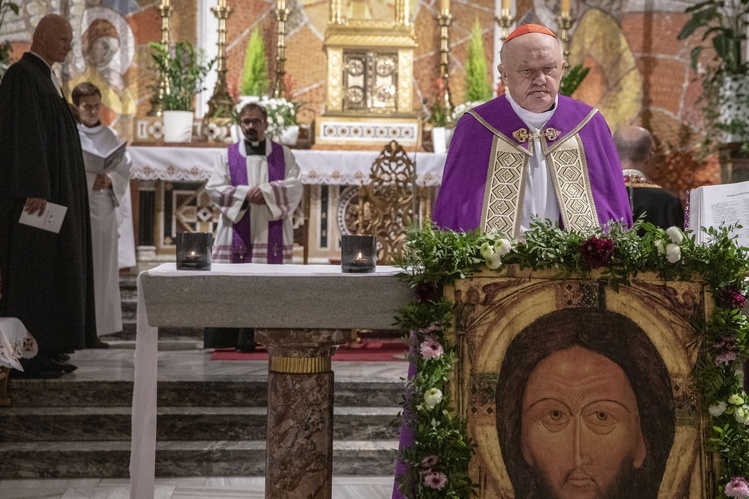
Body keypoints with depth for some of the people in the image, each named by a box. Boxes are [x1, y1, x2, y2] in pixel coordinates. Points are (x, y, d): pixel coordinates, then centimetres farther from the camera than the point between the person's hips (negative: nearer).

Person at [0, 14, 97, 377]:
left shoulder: (45, 78, 18)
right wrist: (34, 191, -26)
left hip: (53, 192, 10)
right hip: (36, 194, -10)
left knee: (52, 271, 10)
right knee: (32, 270, -8)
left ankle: (46, 349, 15)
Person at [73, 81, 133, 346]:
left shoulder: (111, 136, 12)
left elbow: (125, 171, 12)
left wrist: (110, 181, -7)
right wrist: (90, 181, -17)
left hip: (104, 207, 4)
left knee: (102, 268, 3)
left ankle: (97, 329, 8)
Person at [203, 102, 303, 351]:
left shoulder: (283, 154, 11)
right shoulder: (228, 156, 10)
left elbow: (294, 185, -1)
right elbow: (214, 188, -1)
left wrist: (266, 191, -16)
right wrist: (245, 193, -14)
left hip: (272, 235, 0)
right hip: (237, 235, 0)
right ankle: (224, 340, 0)